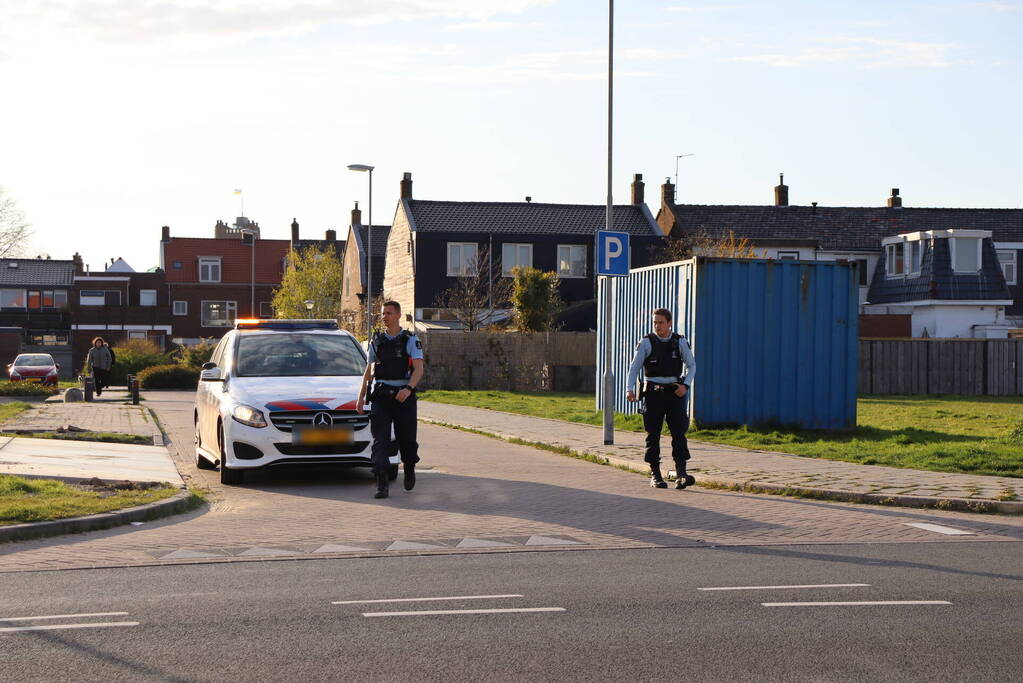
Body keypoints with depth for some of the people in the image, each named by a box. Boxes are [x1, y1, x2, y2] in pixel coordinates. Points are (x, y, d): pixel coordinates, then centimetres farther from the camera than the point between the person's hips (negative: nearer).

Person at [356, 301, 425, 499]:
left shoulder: (411, 340, 2)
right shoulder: (376, 341, 13)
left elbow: (418, 369, -8)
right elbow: (368, 371, 18)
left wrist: (408, 389, -25)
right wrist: (361, 397, 12)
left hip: (404, 396, -2)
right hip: (380, 396, 2)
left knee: (406, 439, 6)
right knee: (380, 440, -10)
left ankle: (409, 469, 36)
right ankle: (381, 484, -16)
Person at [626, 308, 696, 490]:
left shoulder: (680, 342, 4)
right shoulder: (647, 343, -1)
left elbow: (691, 365, 11)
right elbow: (634, 367, -2)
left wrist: (685, 385, -6)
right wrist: (630, 389, -16)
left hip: (675, 392, 1)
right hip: (653, 392, -1)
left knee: (679, 432, -8)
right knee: (653, 435, 1)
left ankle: (681, 474, -12)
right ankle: (655, 475, 10)